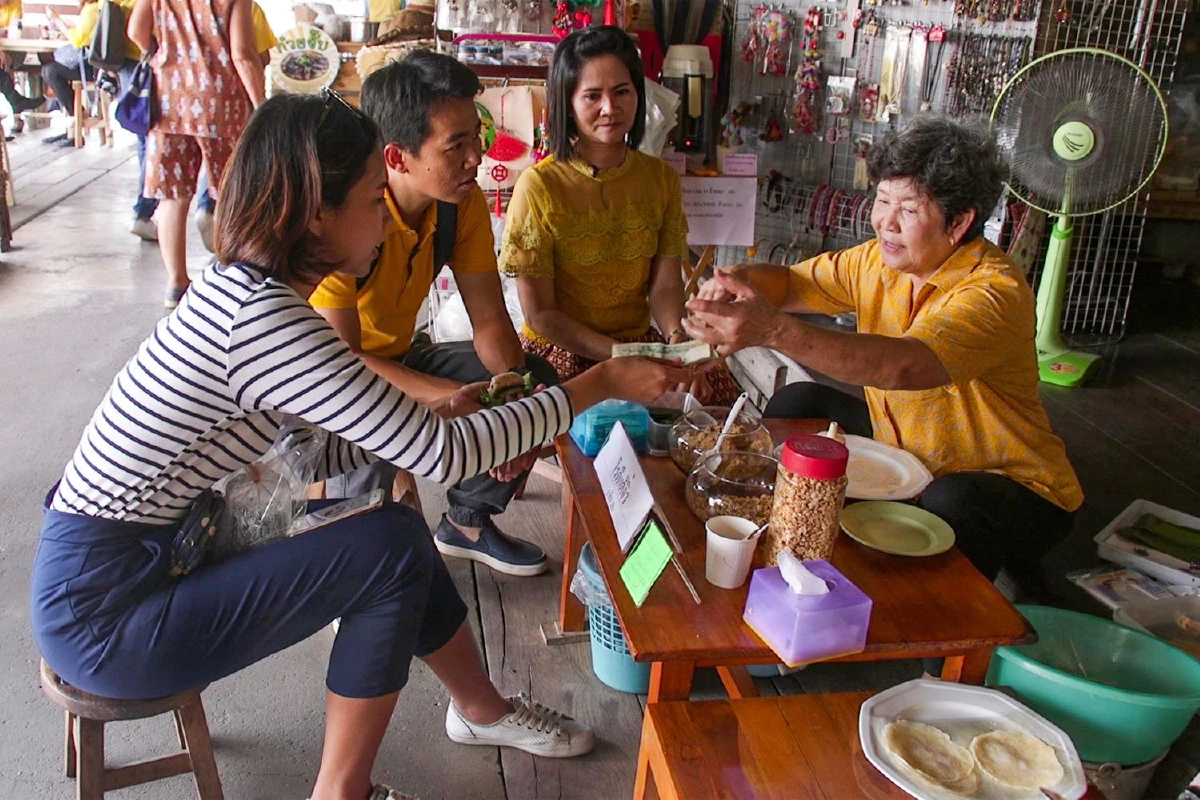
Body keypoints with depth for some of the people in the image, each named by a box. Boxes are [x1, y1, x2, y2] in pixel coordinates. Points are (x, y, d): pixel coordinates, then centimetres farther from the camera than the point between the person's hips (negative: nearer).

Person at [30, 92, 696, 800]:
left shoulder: (243, 288, 1)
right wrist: (601, 385, -19)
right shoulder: (262, 317, -28)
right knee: (391, 549, -12)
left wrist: (448, 419, -1)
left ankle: (482, 708, 27)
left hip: (155, 547, 9)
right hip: (105, 614, -9)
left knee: (389, 521, 6)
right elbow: (441, 455, -27)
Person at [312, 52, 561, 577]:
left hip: (398, 356, 6)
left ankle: (468, 520, 14)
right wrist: (456, 399, -40)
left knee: (537, 381, -7)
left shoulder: (463, 202, -13)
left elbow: (490, 319, -8)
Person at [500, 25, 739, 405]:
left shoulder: (661, 178, 3)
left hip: (640, 342, 5)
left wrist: (677, 339, -21)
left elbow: (665, 284, 1)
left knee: (718, 388, -17)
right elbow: (540, 314, -12)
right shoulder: (538, 185, -13)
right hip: (558, 351, -4)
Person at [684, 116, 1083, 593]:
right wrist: (739, 280, -24)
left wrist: (775, 331, -55)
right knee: (797, 404, -1)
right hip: (906, 461, 7)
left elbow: (908, 366, -45)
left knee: (950, 502, -38)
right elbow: (790, 282, 1)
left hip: (1012, 488, -7)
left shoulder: (994, 293, -28)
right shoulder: (879, 260, -4)